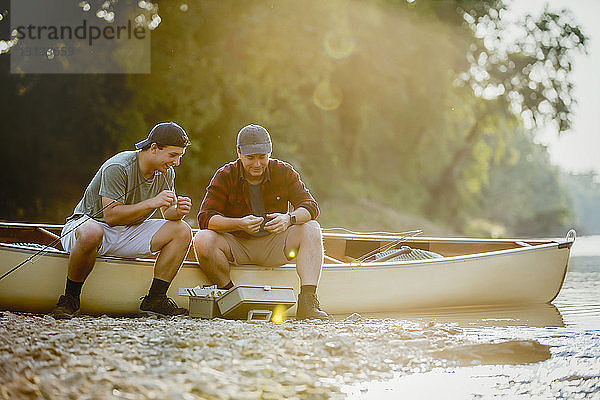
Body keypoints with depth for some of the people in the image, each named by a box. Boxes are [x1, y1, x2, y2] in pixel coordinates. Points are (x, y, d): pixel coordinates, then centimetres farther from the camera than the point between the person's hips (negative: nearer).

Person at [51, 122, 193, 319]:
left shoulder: (166, 173, 0)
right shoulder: (118, 167, -23)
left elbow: (167, 214, 5)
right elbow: (111, 215, -28)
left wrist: (177, 211, -19)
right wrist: (151, 203, -34)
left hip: (128, 233, 7)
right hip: (90, 221, -7)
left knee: (182, 231, -10)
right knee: (91, 234, -44)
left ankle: (154, 300, -10)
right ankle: (70, 298, -22)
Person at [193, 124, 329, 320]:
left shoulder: (284, 172, -3)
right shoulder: (225, 176, -9)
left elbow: (310, 206, -9)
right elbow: (205, 218, -17)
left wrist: (289, 219, -33)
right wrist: (240, 224, -35)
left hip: (273, 244, 2)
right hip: (235, 245, -2)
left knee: (311, 229, -21)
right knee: (203, 240, -30)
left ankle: (307, 302, -30)